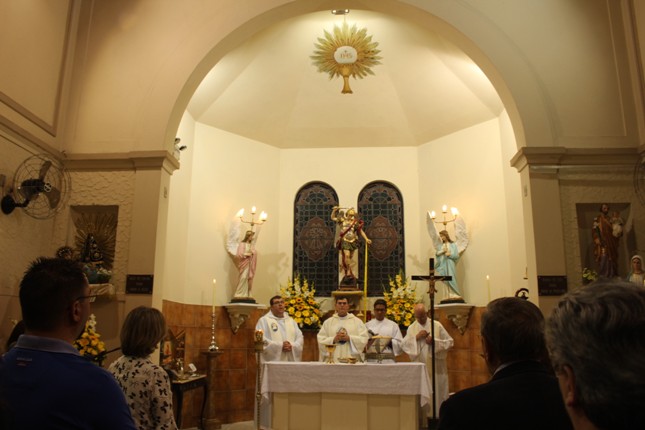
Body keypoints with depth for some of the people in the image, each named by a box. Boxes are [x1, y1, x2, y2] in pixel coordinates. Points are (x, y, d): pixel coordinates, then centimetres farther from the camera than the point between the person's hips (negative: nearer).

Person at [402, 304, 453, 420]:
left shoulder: (437, 325, -1)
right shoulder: (411, 328, 5)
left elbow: (450, 342, -2)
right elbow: (403, 345, -2)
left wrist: (435, 341, -15)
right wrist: (416, 337, -13)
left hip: (436, 367, -2)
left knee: (437, 392, 3)